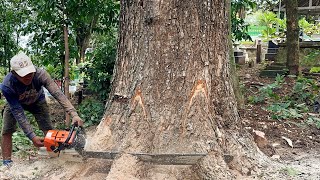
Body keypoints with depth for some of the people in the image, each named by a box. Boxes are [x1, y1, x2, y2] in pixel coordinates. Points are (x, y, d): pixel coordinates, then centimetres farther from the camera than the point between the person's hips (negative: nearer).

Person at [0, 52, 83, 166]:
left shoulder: (40, 74, -39)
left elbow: (58, 94, -46)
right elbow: (18, 113, -38)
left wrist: (74, 114, -58)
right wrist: (32, 137, -42)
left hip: (37, 101, 1)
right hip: (15, 103, 0)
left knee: (48, 129, -8)